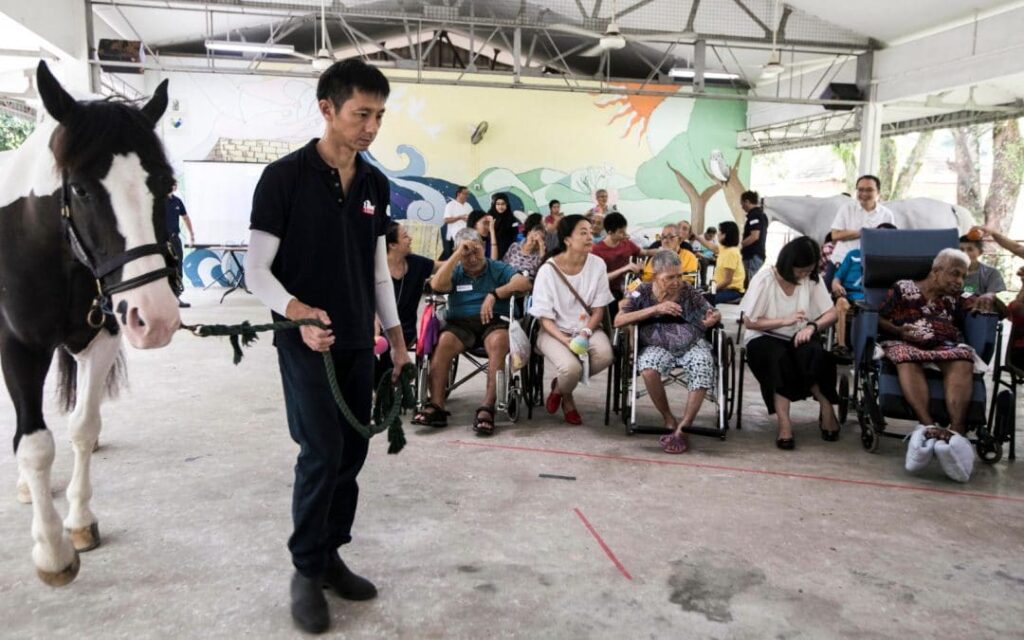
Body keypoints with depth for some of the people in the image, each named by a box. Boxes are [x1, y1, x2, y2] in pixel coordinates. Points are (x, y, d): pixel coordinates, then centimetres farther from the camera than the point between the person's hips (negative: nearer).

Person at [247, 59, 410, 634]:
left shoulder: (376, 185, 7)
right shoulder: (284, 177, -10)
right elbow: (258, 271, -10)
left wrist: (396, 336, 12)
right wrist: (298, 312, -28)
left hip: (358, 343, 6)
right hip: (306, 342, -5)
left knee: (352, 454, 8)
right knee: (322, 454, -6)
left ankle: (331, 555, 25)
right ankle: (306, 571, 12)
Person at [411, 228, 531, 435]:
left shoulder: (499, 269, 15)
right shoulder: (455, 272, 20)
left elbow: (523, 283, -3)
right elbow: (437, 285, -2)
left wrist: (494, 294, -15)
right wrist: (457, 254, 0)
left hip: (494, 322, -2)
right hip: (460, 323, 2)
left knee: (499, 341, -36)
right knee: (443, 341, -30)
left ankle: (487, 408, -39)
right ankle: (436, 406, -32)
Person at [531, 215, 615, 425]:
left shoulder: (597, 264, -4)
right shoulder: (548, 270, -13)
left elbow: (598, 309, 0)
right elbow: (545, 318, -10)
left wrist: (585, 333, -18)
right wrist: (566, 341, -26)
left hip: (587, 328, 3)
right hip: (555, 331, -3)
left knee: (605, 355, -28)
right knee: (572, 367, -31)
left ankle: (560, 387, 2)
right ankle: (564, 394, 10)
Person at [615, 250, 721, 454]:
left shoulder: (689, 291, -1)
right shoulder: (643, 292, -3)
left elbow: (711, 315, 8)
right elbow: (619, 320, -13)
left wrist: (713, 318, -19)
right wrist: (656, 309, -21)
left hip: (692, 345, 1)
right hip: (657, 346, -1)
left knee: (703, 366, -32)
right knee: (648, 368, -34)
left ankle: (683, 427, -20)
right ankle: (669, 420, -10)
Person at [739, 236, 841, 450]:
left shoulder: (812, 279, -3)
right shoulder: (764, 279, -12)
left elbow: (831, 314, -1)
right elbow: (749, 322, -11)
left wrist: (812, 326, -22)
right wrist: (785, 321, -21)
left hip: (797, 338, 3)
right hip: (764, 338, -3)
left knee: (814, 353, -31)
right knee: (778, 358, -35)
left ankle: (826, 409, -11)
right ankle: (784, 423, -34)